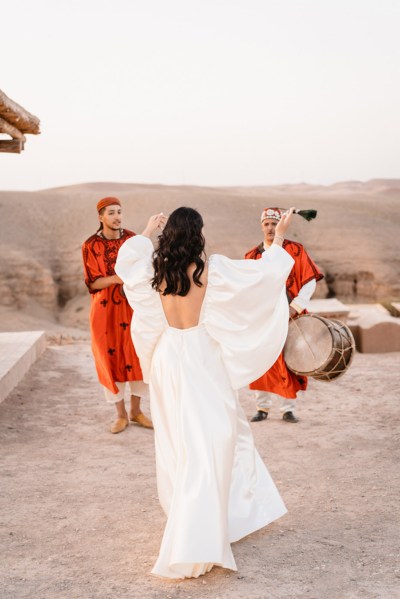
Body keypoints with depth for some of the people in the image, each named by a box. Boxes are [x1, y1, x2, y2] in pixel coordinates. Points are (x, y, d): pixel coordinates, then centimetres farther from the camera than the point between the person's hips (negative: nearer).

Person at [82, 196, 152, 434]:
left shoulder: (132, 239, 1)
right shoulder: (91, 245, -6)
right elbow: (92, 282, -8)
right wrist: (115, 278, -24)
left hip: (132, 307, 2)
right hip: (106, 309, -2)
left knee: (137, 356, 5)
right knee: (111, 359, 4)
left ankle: (136, 411, 21)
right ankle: (121, 415, 17)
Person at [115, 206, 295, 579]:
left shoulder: (154, 269, -2)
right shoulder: (211, 269, -14)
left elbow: (123, 261, 18)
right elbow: (266, 273, -8)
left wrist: (146, 232, 28)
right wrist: (279, 237, 7)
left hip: (167, 358, 6)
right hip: (202, 360, -6)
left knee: (179, 440, 20)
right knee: (208, 442, -4)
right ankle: (194, 542, -9)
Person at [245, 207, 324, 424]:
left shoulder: (295, 250, 0)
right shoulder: (252, 255, 8)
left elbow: (310, 281, -2)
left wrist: (295, 307, -11)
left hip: (289, 317, -2)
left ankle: (288, 409, 11)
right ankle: (262, 408, 16)